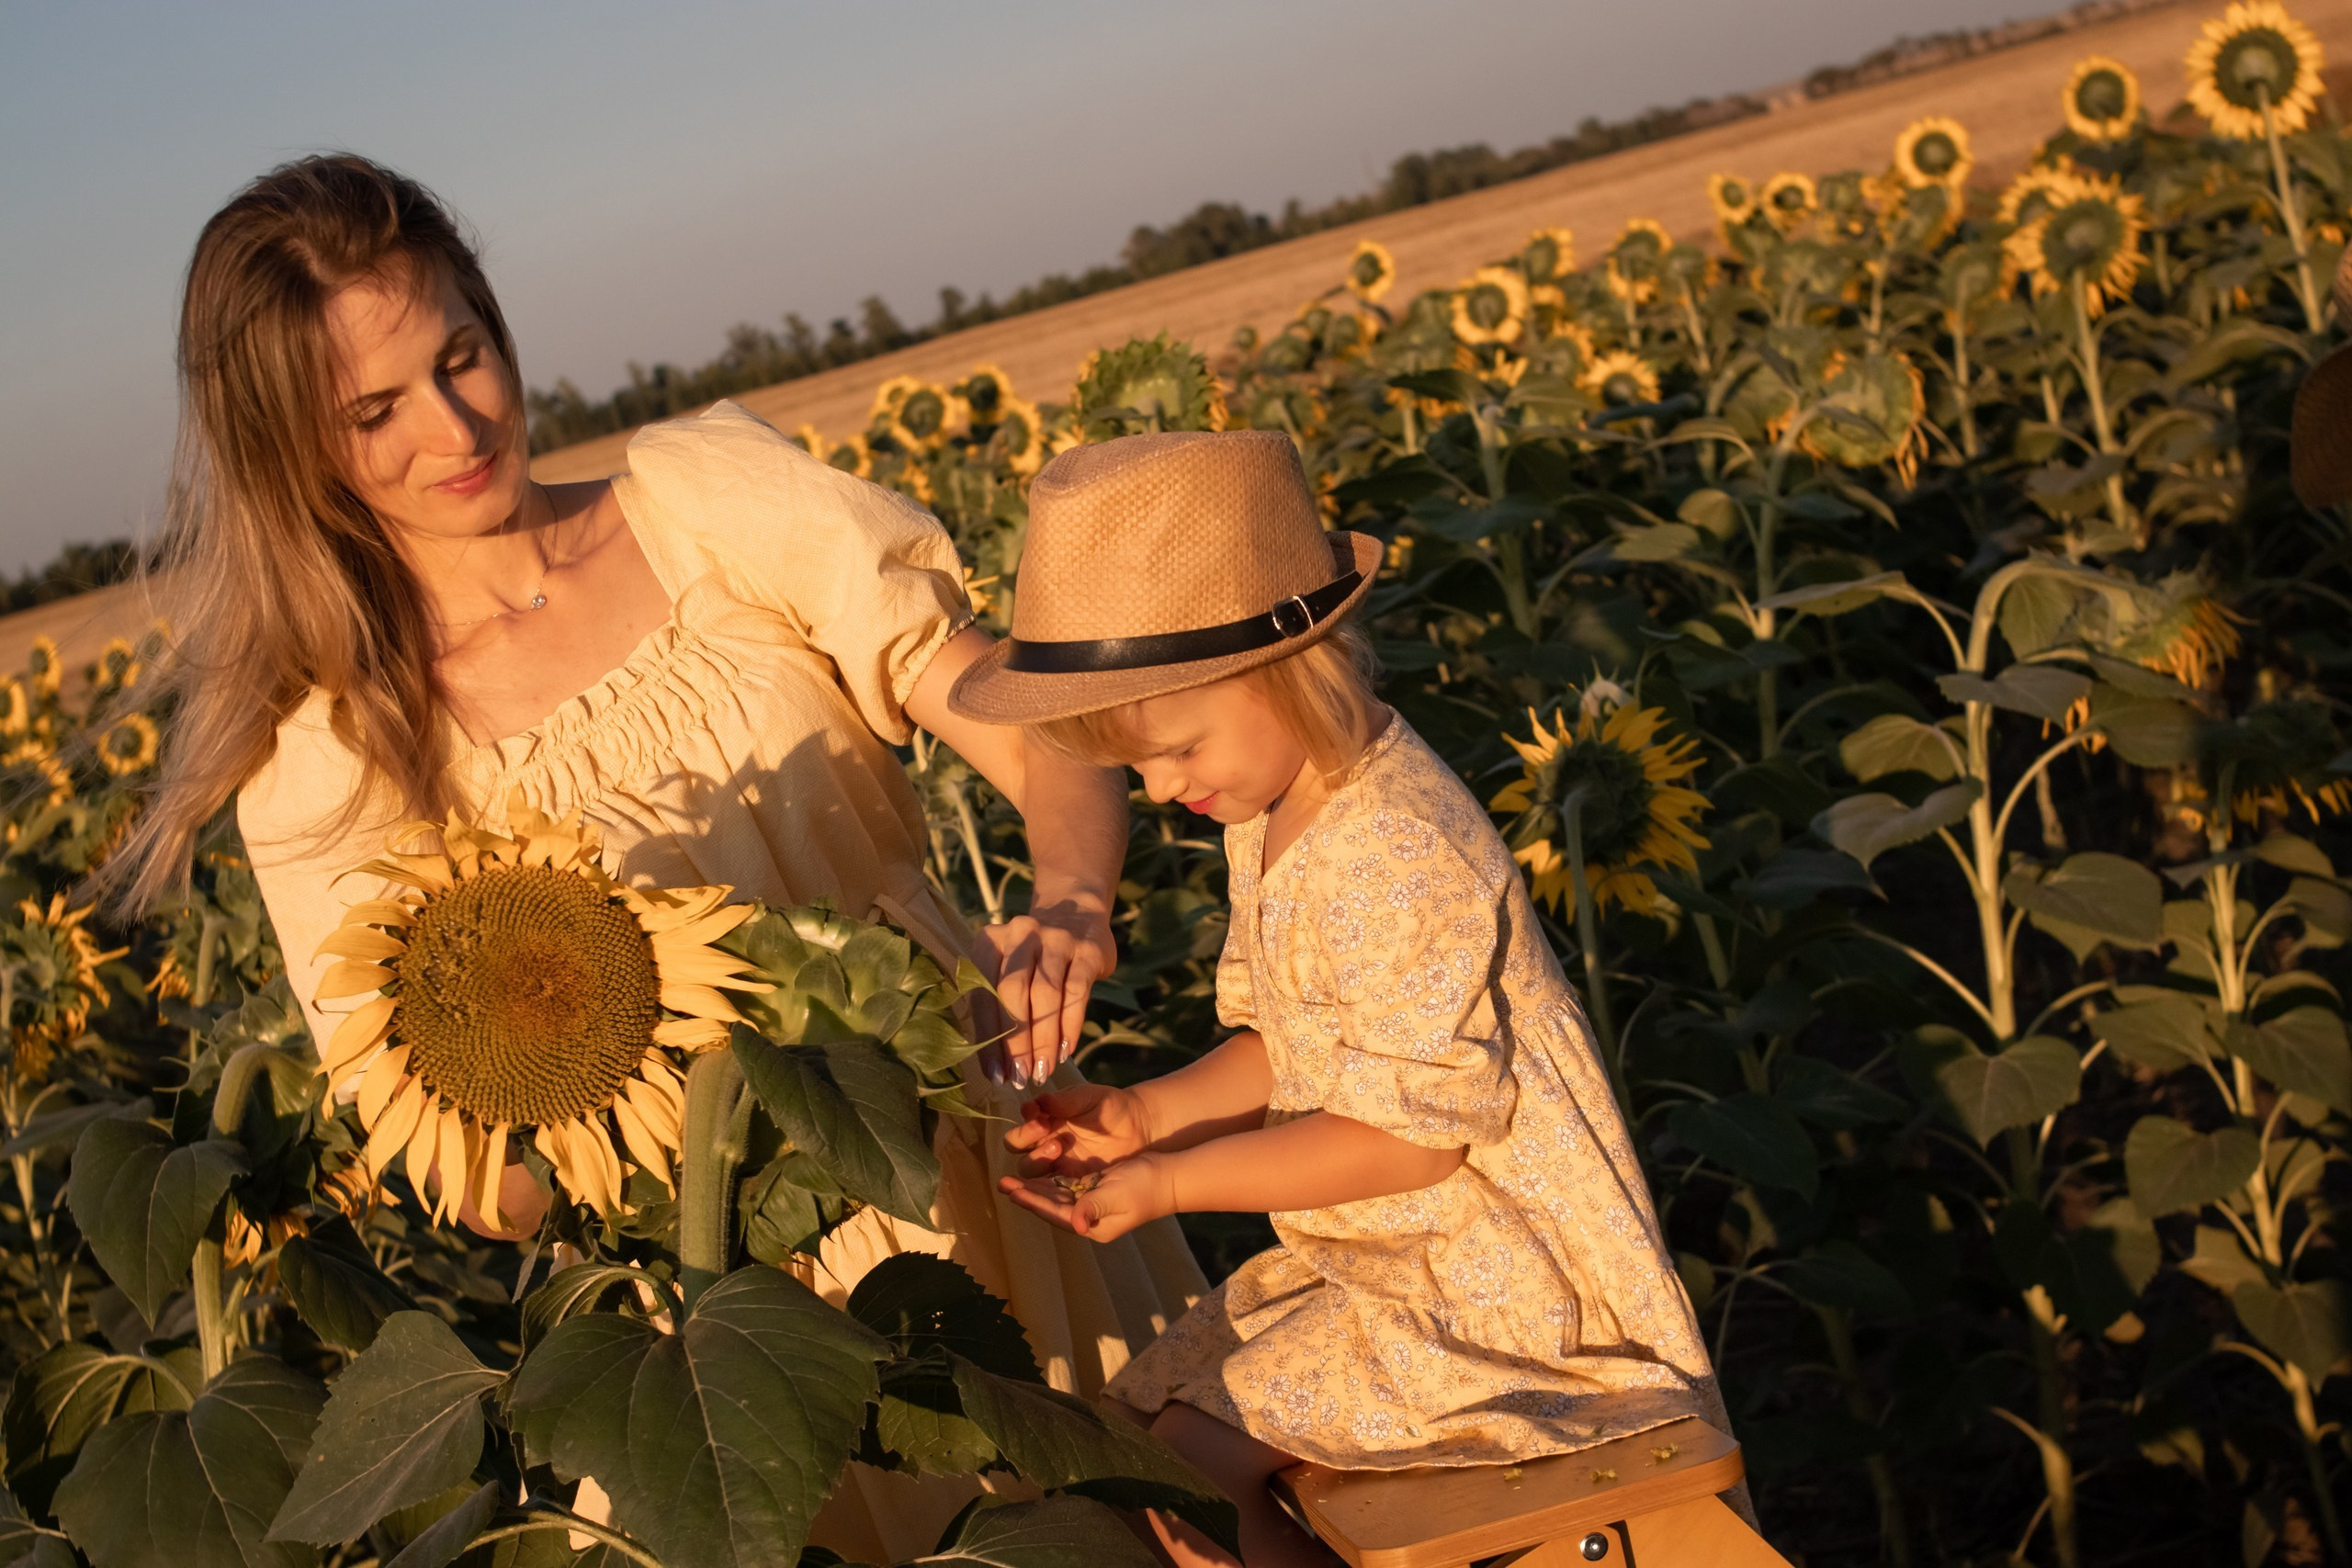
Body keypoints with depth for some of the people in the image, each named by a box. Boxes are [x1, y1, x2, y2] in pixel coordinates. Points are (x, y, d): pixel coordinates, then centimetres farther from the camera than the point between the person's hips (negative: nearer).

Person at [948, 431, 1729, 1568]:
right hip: (1369, 1255, 10)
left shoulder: (1399, 863, -28)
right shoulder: (1270, 816, 2)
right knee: (1141, 1403, 13)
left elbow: (1412, 1128, -24)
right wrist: (1144, 1114, -5)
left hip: (1492, 1283, -10)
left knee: (1179, 1458, -10)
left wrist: (1172, 1183, -20)